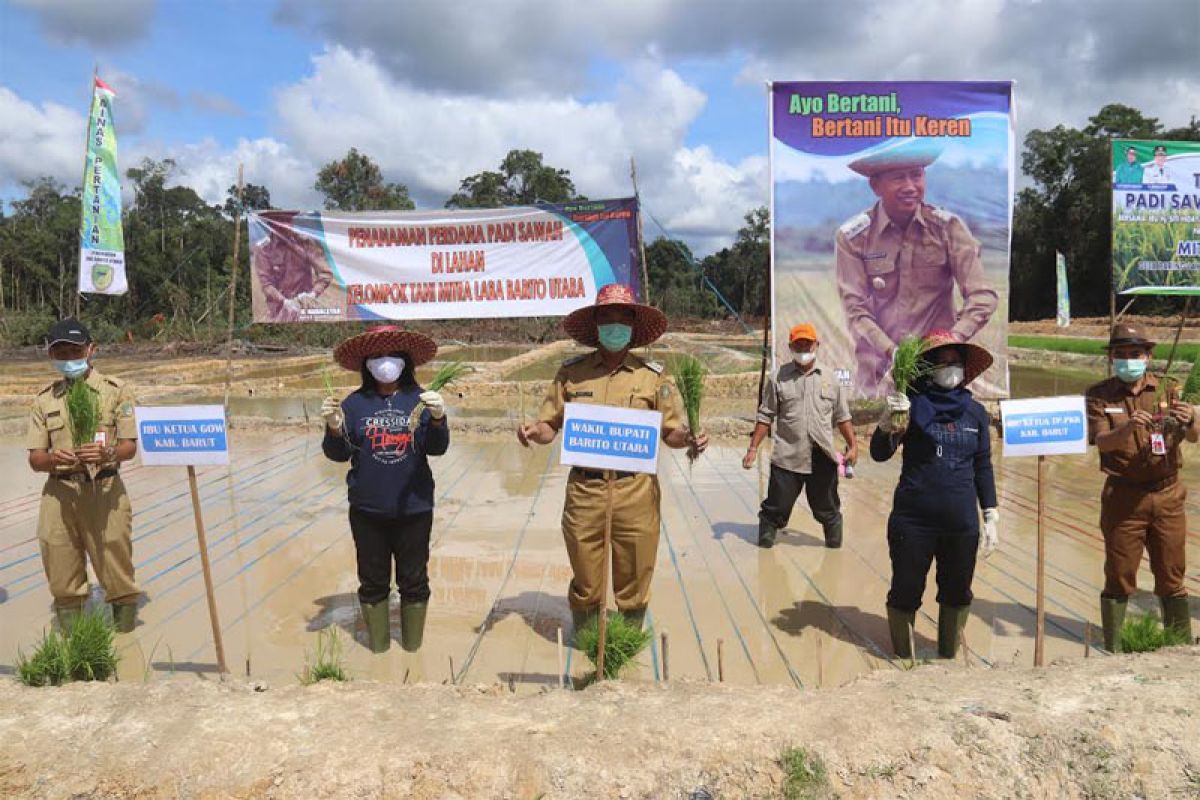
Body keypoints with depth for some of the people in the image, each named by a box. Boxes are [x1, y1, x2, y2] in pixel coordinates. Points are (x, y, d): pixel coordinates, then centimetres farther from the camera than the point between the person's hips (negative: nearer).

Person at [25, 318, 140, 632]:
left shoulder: (115, 391, 1)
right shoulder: (45, 399, 10)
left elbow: (130, 446, -4)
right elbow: (34, 458, 6)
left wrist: (107, 454, -26)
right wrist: (53, 459, -17)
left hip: (105, 489, -3)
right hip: (59, 492, 3)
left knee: (117, 569, 2)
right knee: (62, 575, 9)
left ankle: (125, 632, 18)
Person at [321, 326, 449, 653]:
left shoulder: (419, 400, -3)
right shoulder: (354, 403, -1)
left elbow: (436, 448, -10)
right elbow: (338, 454, -1)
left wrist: (438, 419, -29)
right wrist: (334, 428, -21)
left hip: (413, 508, 0)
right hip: (367, 510, 1)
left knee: (414, 581, 11)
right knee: (373, 582, 12)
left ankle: (413, 648, 27)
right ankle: (378, 649, 27)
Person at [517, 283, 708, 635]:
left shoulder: (652, 376, 5)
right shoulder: (571, 372, 6)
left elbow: (670, 432, 7)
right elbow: (550, 426, 7)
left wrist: (689, 438, -15)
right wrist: (533, 431, -15)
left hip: (636, 492, 0)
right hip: (584, 490, 0)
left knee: (633, 583, 10)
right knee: (585, 583, 11)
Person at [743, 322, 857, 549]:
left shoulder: (830, 379, 7)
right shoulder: (779, 378, 2)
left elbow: (842, 417, 11)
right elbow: (765, 417, 2)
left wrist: (853, 446, 3)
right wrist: (753, 448, -3)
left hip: (823, 458, 2)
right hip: (787, 458, -1)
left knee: (828, 510, 14)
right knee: (775, 509, 4)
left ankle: (835, 547, 30)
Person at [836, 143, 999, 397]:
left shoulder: (948, 228, -3)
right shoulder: (852, 237, -5)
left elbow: (982, 295, -8)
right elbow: (855, 309, -9)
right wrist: (893, 353, -22)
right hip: (879, 373, -1)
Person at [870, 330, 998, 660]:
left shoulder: (975, 412, 6)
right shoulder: (913, 404, -5)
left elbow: (983, 468, 11)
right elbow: (879, 454, -11)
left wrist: (991, 518, 7)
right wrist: (888, 420, -29)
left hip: (962, 523, 4)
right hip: (913, 521, -3)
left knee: (957, 595, 16)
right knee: (905, 595, 7)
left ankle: (948, 656, 36)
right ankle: (902, 659, 25)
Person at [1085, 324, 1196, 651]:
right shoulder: (1099, 395, -2)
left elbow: (1192, 438, -6)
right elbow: (1101, 441, -15)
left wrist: (1189, 421, -29)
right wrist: (1128, 428, -35)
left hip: (1167, 494, 2)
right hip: (1123, 497, -2)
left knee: (1172, 577, 11)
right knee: (1119, 578, 5)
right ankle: (1113, 650, 14)